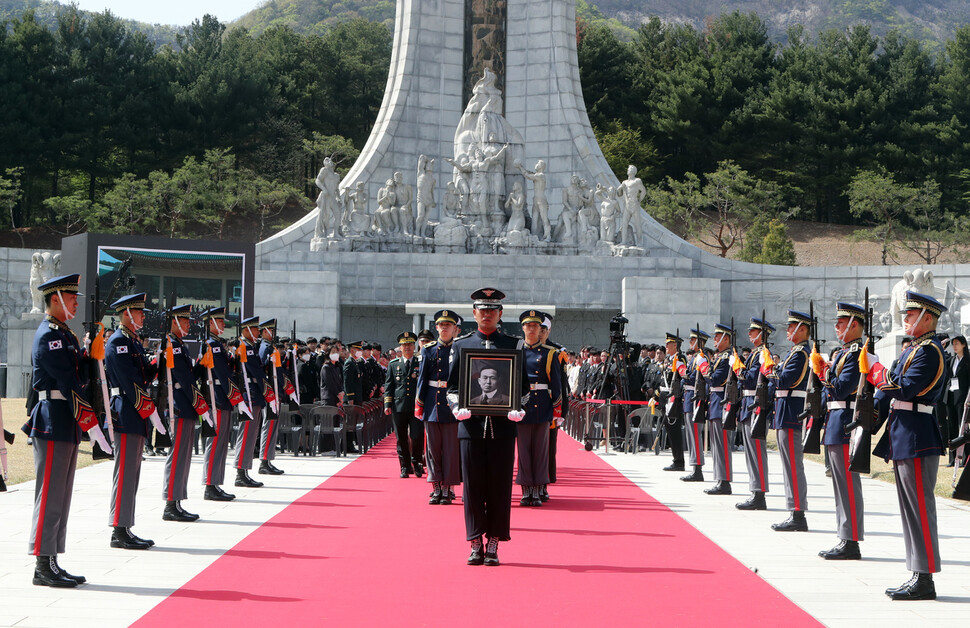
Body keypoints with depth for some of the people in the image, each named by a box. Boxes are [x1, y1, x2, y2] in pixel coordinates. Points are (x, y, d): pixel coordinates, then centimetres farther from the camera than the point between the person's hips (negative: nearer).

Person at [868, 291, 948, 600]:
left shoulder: (929, 351, -13)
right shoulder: (914, 349, 18)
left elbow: (904, 389, -21)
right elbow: (894, 384, 20)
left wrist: (876, 369, -10)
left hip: (917, 438, -10)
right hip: (903, 437, 10)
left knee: (920, 507, -7)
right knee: (911, 507, 12)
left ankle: (924, 580, -3)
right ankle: (917, 575, 17)